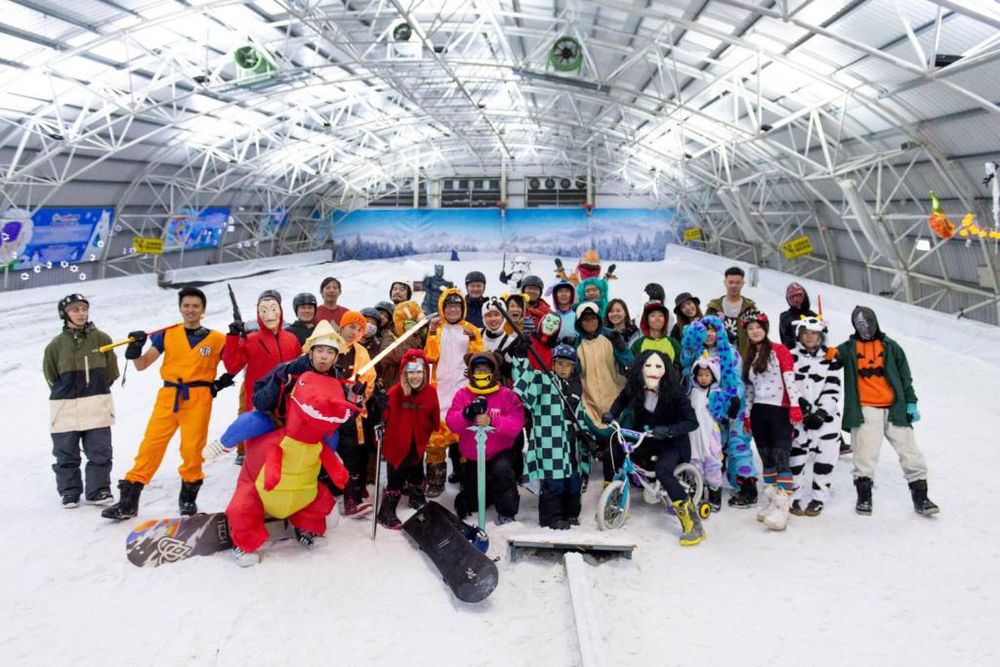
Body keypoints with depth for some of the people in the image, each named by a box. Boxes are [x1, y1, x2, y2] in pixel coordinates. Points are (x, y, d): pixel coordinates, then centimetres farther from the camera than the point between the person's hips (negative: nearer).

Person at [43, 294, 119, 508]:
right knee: (66, 454, 8)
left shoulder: (101, 338, 0)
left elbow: (111, 372, 9)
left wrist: (96, 391, 9)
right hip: (65, 409, 0)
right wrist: (67, 392, 9)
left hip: (97, 407, 0)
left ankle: (98, 490, 14)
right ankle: (69, 492, 22)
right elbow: (51, 376, 11)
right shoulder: (56, 345, -1)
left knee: (100, 452, 2)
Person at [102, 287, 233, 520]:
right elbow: (142, 365, 8)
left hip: (199, 398, -1)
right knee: (151, 444, -2)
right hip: (168, 396, 2)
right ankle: (128, 501, 4)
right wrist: (135, 349, -12)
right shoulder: (167, 334, 10)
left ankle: (189, 497, 15)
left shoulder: (216, 339, 7)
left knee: (192, 448, -6)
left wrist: (222, 382, 0)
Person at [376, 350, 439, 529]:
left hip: (418, 445, 5)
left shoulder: (430, 392, -10)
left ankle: (417, 498, 52)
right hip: (396, 445, -5)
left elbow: (434, 419, 2)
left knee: (417, 473, 27)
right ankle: (386, 512, 18)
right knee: (395, 480, 3)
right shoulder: (395, 392, -23)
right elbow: (383, 416, -21)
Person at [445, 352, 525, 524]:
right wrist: (467, 414, -33)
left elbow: (516, 424, -21)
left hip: (500, 453, -3)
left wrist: (492, 422, -36)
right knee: (474, 504, 12)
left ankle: (507, 511, -12)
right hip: (472, 457, 3)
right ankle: (489, 491, 48)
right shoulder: (462, 394, -2)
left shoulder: (507, 395, -9)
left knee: (502, 470, -37)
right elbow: (451, 423, -12)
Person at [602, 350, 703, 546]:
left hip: (671, 442, -5)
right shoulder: (634, 388, -13)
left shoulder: (674, 391, -23)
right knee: (610, 454, -13)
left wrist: (668, 430, -40)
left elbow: (692, 421, -25)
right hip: (643, 439, 5)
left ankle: (692, 523, -18)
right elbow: (621, 400, 9)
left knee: (663, 472, -31)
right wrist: (611, 414, -11)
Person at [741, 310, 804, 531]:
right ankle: (772, 502, 14)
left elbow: (790, 379, -9)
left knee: (781, 459, -13)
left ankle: (782, 507, -16)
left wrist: (795, 407, -17)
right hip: (758, 413, 6)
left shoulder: (779, 350, 0)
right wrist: (747, 415, 14)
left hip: (780, 411, -6)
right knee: (767, 460, 8)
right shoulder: (749, 358, 17)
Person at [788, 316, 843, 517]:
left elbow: (833, 389, 0)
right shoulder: (791, 357, 7)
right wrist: (799, 403, -13)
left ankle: (817, 499, 11)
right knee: (796, 458, -2)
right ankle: (796, 498, 9)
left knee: (824, 459, 0)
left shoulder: (829, 359, 7)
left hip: (826, 416, 0)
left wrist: (822, 412, -11)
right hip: (799, 416, 0)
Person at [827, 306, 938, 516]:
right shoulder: (849, 348, 11)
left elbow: (905, 376, 14)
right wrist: (831, 354, -24)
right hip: (866, 409, -2)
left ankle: (920, 497, 12)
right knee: (866, 454, -12)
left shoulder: (890, 346, 13)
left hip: (894, 408, 2)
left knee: (910, 453, 2)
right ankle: (864, 495, 3)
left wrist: (911, 403, 7)